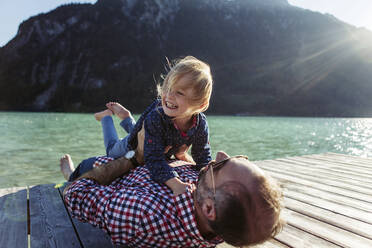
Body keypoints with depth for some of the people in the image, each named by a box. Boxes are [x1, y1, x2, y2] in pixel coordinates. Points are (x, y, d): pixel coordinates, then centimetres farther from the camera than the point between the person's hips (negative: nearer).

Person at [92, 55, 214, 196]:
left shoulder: (201, 124, -35)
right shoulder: (155, 118, -45)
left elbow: (204, 160, -21)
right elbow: (154, 159, -49)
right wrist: (175, 184, -62)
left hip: (166, 151, 4)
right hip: (135, 148, -3)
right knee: (112, 151, 31)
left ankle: (125, 116, 51)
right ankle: (106, 116, 47)